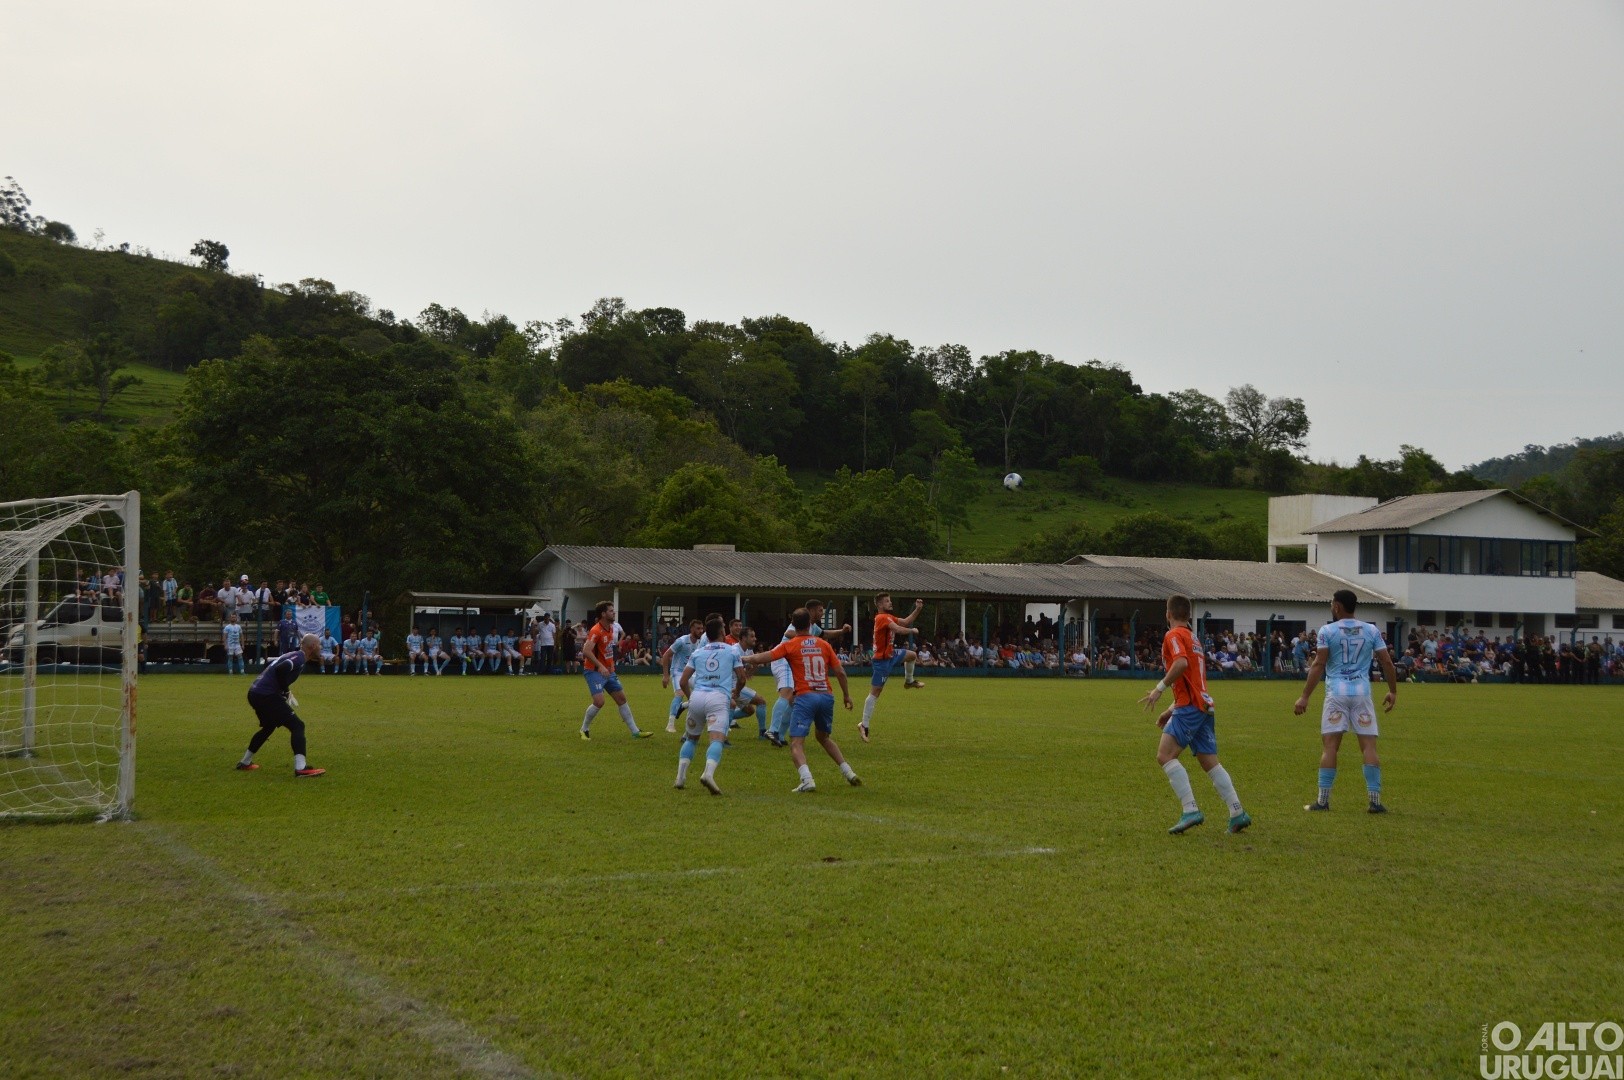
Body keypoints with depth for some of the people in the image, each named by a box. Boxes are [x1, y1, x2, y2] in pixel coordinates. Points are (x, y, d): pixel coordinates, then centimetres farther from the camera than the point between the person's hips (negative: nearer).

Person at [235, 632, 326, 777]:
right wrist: (285, 692, -14)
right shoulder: (299, 658, -11)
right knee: (297, 725, -11)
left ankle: (244, 763, 42)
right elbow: (280, 669, -27)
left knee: (269, 727, 31)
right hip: (266, 696, -10)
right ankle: (301, 768, -22)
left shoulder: (294, 655, 18)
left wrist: (284, 692, 15)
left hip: (254, 694, 10)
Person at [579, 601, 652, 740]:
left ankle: (635, 732, 15)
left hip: (608, 671, 9)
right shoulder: (596, 631, -19)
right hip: (594, 671, -9)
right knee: (599, 702, -19)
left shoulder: (612, 627, 7)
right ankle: (584, 730, 3)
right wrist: (600, 666, -36)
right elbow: (586, 651, -29)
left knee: (622, 699, 9)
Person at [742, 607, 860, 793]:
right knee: (824, 737, 27)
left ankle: (807, 780, -28)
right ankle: (849, 773, 20)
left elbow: (760, 658, -4)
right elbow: (840, 672, 9)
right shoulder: (824, 644, 10)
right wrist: (847, 695, 22)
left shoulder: (789, 645, 1)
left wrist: (741, 658, 12)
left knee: (796, 743, -5)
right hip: (826, 696, 5)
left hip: (805, 697, -5)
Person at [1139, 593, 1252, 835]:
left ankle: (1190, 810, -23)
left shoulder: (1174, 635, -4)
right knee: (1210, 762, 10)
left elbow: (1181, 663, -25)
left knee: (1165, 755, -14)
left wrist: (1160, 688, -19)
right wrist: (1171, 710, 28)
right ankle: (1237, 813, 7)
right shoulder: (1192, 638, 24)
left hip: (1190, 707, -9)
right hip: (1203, 706, 9)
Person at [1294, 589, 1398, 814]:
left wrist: (1305, 697, -5)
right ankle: (1375, 800, 0)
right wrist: (1393, 691, 18)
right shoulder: (1372, 631, 7)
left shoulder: (1327, 631, -2)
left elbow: (1319, 665, -6)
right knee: (1368, 746, 2)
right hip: (1362, 693, 2)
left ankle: (1323, 800, -1)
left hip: (1336, 693, -2)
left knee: (1329, 746, 0)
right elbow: (1387, 663, 6)